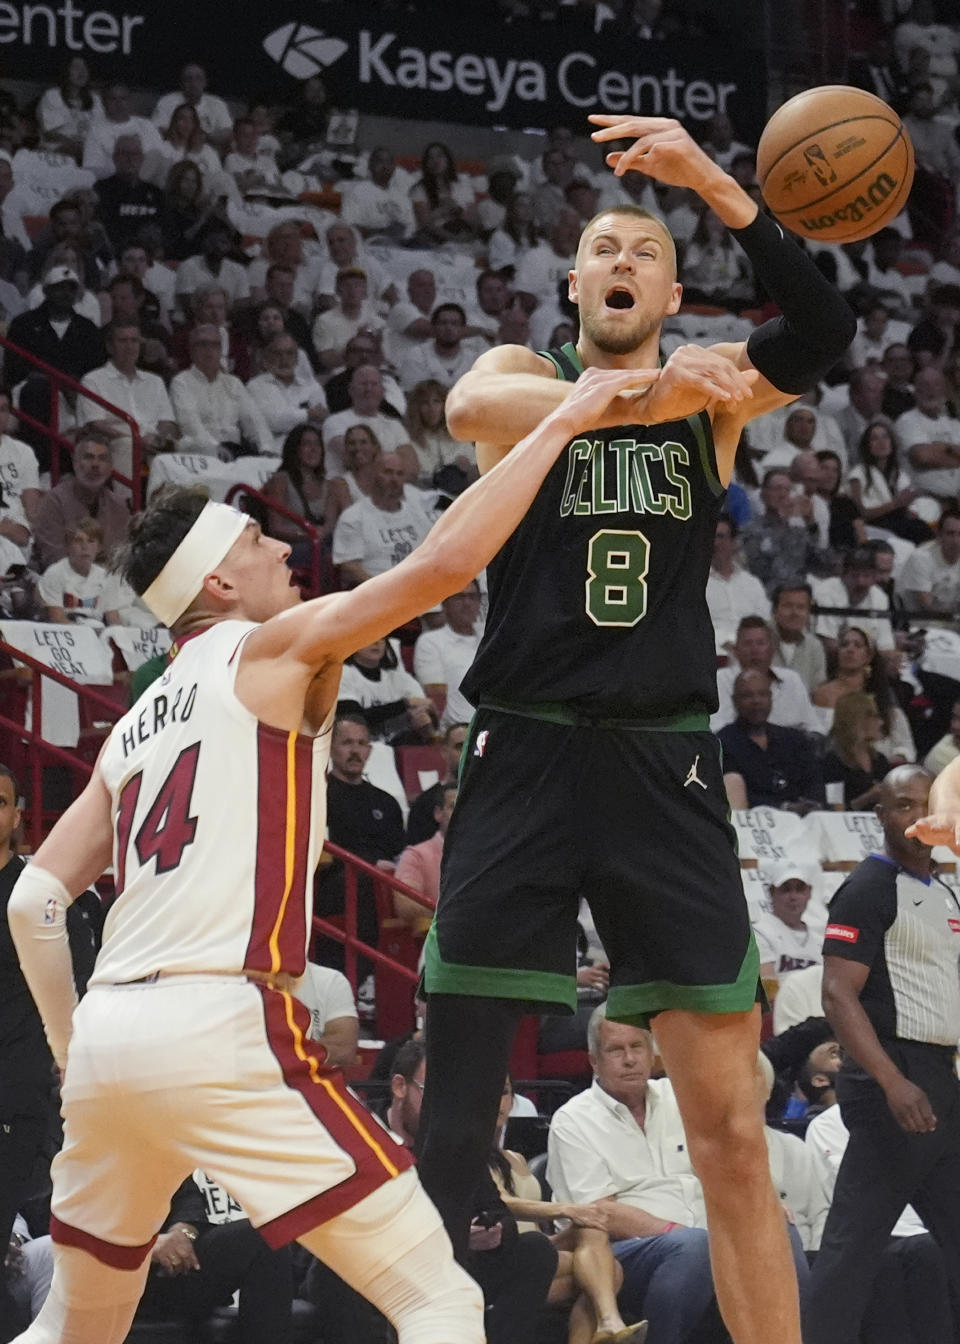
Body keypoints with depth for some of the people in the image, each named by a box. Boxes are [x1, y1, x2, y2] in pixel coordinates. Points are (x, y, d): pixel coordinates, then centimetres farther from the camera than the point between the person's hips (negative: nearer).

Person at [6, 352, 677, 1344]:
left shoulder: (135, 724, 24)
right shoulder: (274, 647, 4)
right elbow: (445, 559, -8)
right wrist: (563, 420, -1)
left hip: (108, 1034, 8)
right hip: (218, 1026, -8)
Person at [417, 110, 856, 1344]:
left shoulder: (711, 393, 10)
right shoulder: (525, 374, 6)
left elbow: (823, 335, -11)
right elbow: (469, 408, -19)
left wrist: (711, 183, -21)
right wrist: (645, 397, -28)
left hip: (664, 767, 2)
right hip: (525, 759, -1)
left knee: (729, 1128, 0)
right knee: (454, 1103, -3)